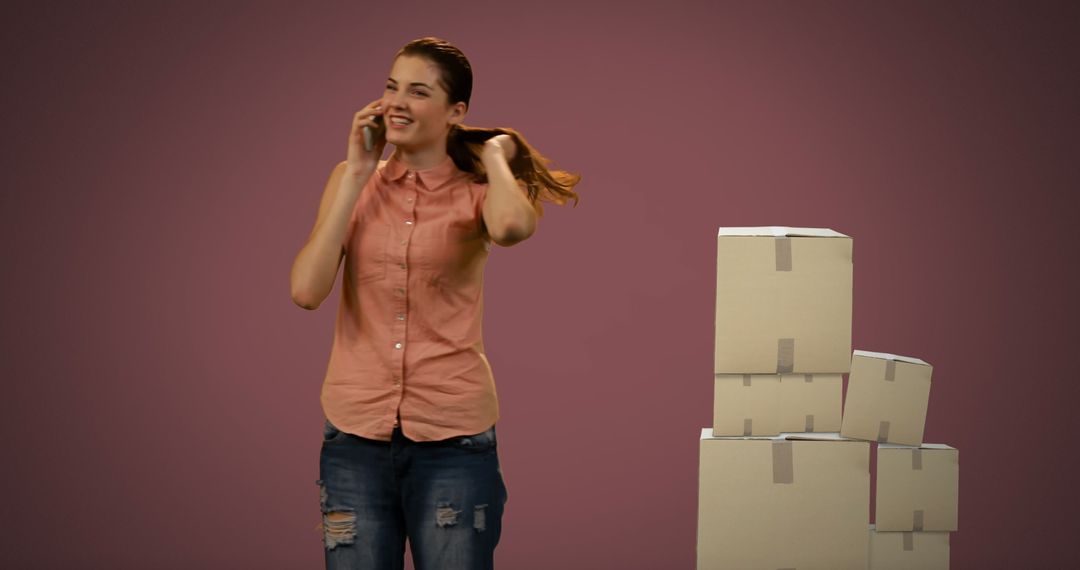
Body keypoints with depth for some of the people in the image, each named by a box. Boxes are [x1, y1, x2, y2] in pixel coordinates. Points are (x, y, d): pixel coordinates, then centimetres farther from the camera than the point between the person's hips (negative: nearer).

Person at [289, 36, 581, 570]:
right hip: (356, 435, 2)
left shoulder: (475, 194, 0)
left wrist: (494, 155, -7)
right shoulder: (352, 180, 6)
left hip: (453, 441, -2)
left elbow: (511, 226, -27)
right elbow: (306, 290, -8)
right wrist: (358, 174, -5)